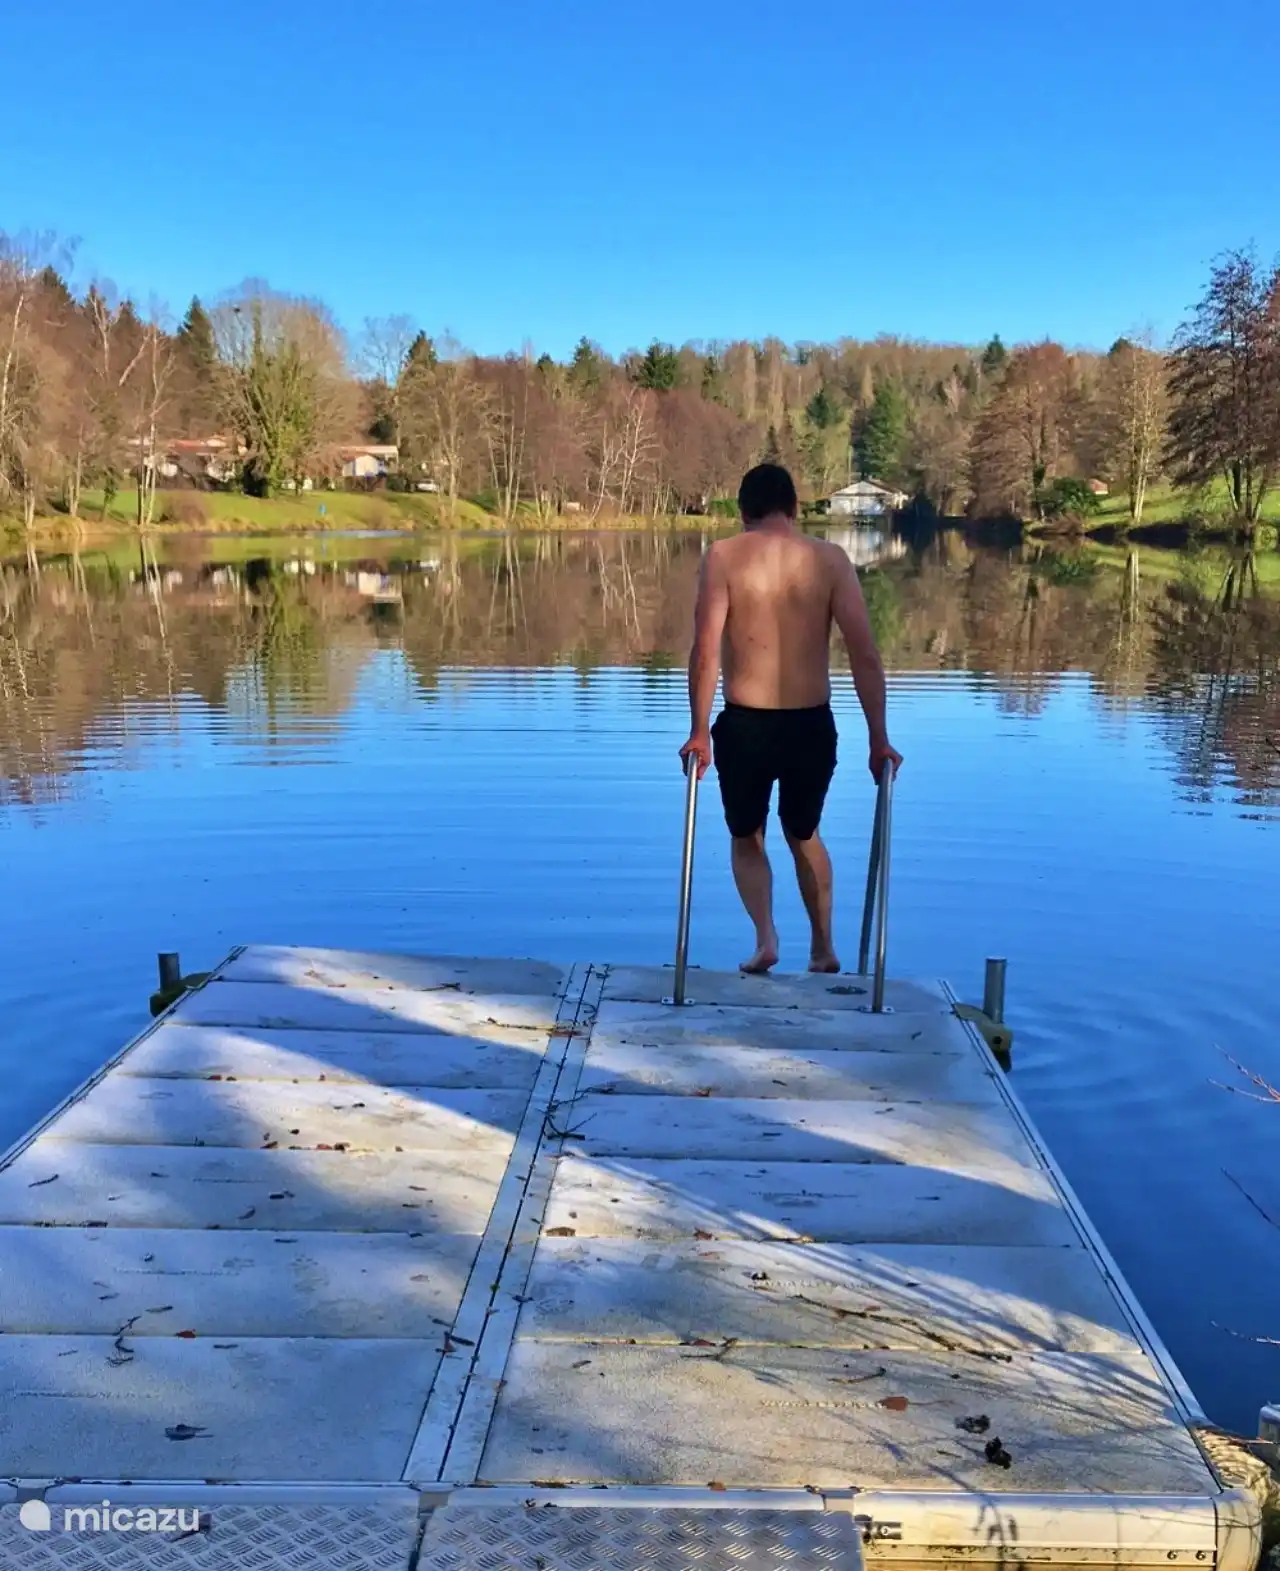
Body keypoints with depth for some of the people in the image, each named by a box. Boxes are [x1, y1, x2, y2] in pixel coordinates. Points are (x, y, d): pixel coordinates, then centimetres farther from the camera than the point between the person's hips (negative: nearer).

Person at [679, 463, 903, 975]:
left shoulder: (723, 557, -3)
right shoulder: (830, 558, 1)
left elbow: (705, 653, -13)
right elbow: (865, 656, -4)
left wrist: (699, 732, -7)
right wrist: (879, 739, 0)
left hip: (744, 725, -2)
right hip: (812, 725, 2)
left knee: (747, 837, 22)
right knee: (804, 834, 27)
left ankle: (765, 934, 0)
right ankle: (823, 948, 30)